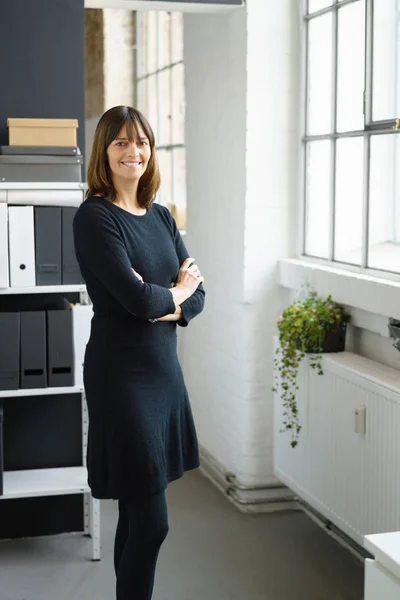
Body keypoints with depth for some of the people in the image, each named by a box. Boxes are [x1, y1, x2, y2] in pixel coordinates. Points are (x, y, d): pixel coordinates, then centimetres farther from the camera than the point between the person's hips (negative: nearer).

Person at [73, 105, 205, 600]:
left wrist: (162, 305, -13)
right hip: (121, 373, -7)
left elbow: (196, 296, 8)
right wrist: (176, 293, -1)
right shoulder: (95, 217, -10)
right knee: (150, 521, -6)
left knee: (137, 513, 14)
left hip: (164, 367, 7)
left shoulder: (161, 217, 12)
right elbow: (137, 299, -20)